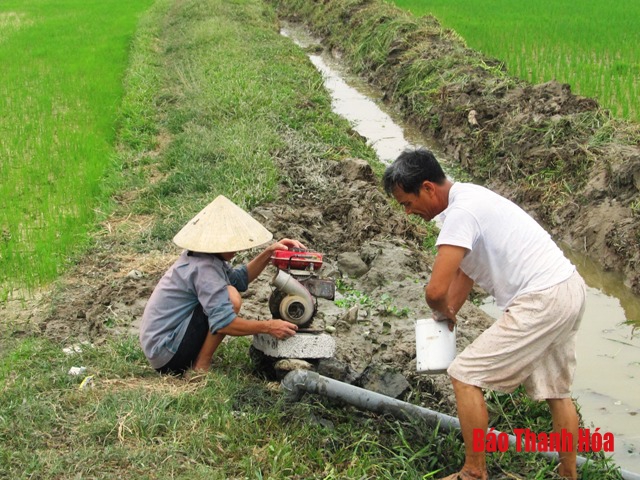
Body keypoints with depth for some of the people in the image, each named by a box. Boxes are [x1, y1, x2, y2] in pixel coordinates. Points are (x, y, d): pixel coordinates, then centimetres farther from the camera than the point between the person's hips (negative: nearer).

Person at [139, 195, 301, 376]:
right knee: (231, 297, -21)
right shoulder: (204, 267, -22)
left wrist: (269, 252, 8)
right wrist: (268, 327, -19)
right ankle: (200, 368, -12)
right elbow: (223, 323, -28)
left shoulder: (201, 255, 7)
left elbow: (239, 278, 19)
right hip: (166, 354, -10)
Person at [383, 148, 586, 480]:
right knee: (555, 389, 22)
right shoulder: (467, 199, 12)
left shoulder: (460, 213, -19)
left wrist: (442, 313, -2)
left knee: (466, 375, -2)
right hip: (570, 290, 10)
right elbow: (464, 268, 23)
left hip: (540, 302, -10)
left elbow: (435, 290, -24)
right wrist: (448, 316, 18)